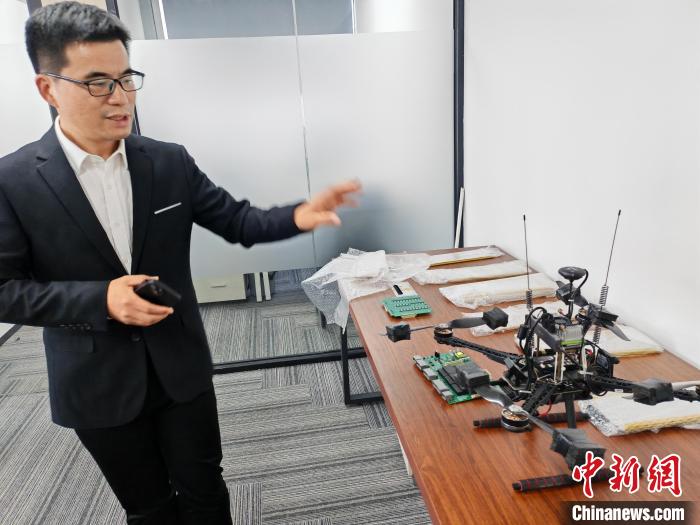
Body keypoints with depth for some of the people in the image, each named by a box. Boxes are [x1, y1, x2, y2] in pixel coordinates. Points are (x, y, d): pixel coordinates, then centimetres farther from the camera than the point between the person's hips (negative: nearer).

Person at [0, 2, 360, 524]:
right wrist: (101, 299, -23)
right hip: (98, 384, -1)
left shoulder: (170, 162, -4)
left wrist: (297, 216, -21)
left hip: (181, 367, 2)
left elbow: (238, 221, -2)